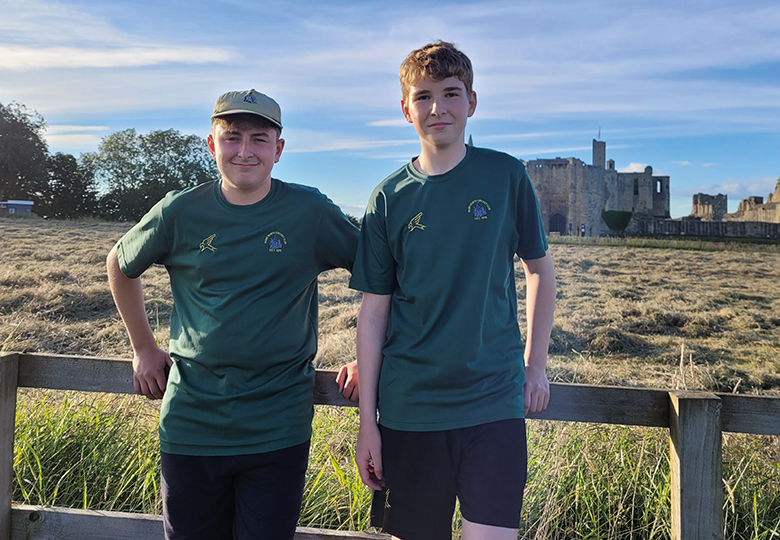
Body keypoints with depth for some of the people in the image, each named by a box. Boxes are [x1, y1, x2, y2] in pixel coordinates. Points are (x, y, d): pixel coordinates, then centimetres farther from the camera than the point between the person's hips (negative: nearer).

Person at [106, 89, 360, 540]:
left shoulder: (311, 212, -6)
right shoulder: (180, 212, -2)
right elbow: (121, 265, 16)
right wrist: (144, 348, 15)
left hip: (279, 430, -1)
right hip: (192, 422, 2)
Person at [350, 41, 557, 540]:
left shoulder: (506, 176, 0)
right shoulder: (389, 199, 0)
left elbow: (540, 268, 11)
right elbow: (373, 313, 1)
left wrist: (535, 364, 8)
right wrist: (367, 421, 0)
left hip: (494, 401, 0)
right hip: (408, 408, 1)